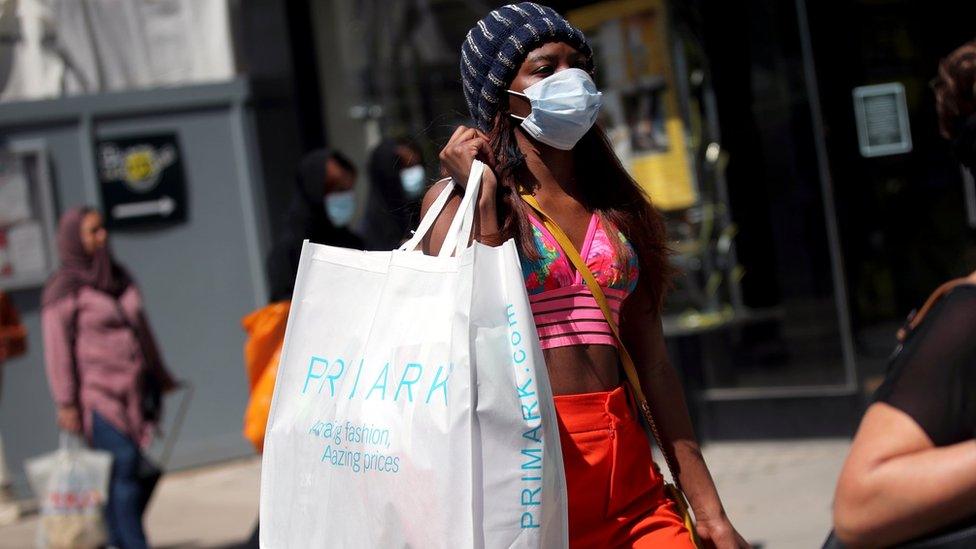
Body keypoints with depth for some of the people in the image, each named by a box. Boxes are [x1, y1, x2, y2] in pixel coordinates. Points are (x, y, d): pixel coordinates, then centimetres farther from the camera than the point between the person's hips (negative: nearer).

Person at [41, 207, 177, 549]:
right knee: (123, 466, -14)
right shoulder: (64, 288, -6)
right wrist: (66, 403, -14)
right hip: (99, 395, -7)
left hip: (138, 390, 7)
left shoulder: (118, 277, 15)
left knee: (149, 468, 3)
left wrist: (160, 376, 24)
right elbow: (57, 348, -10)